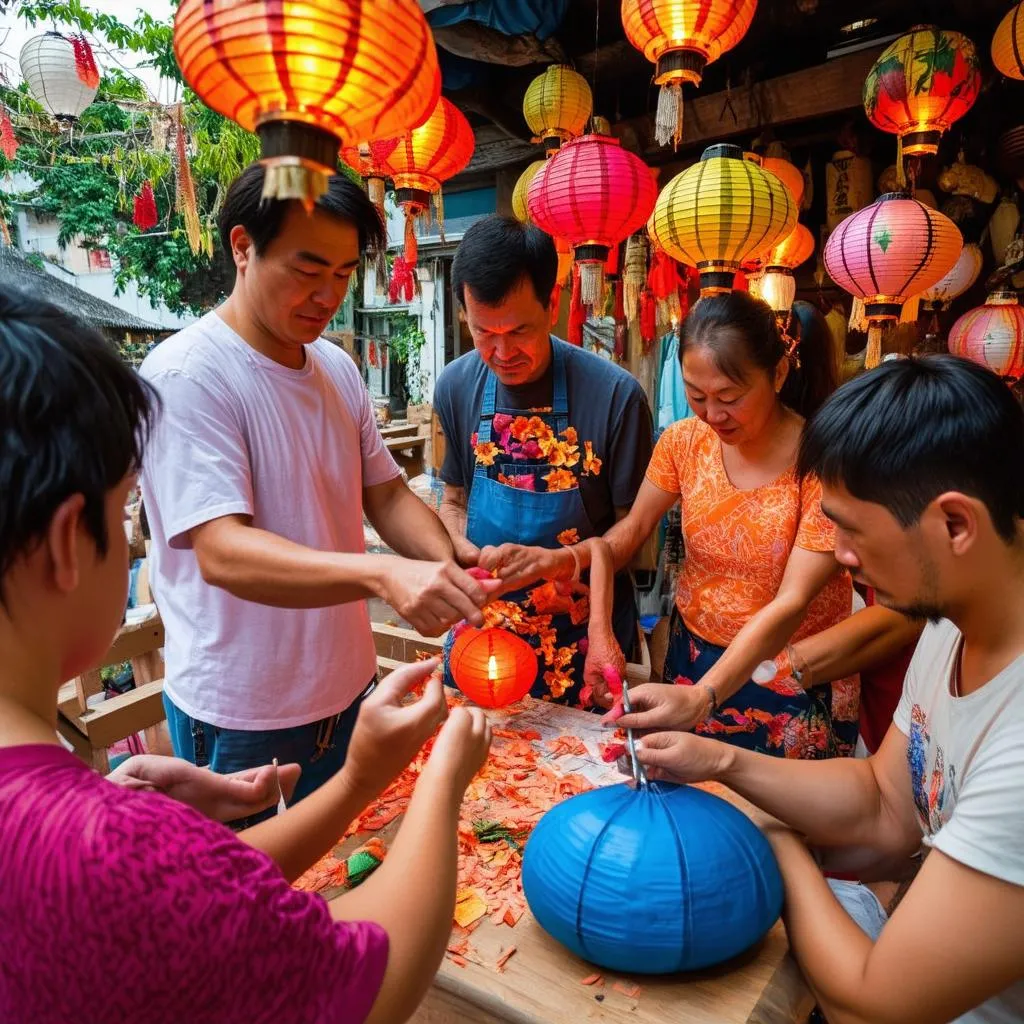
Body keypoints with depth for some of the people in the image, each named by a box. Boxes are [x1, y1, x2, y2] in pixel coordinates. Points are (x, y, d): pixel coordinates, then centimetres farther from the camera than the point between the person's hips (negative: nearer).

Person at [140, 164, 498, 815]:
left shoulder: (338, 368, 3)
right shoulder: (188, 375, -18)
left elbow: (387, 495, 6)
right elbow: (222, 553, -28)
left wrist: (451, 568, -13)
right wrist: (384, 575, -42)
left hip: (350, 688, 7)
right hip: (241, 722, -6)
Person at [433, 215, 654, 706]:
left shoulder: (614, 394, -18)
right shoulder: (456, 387, -6)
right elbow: (453, 501, 6)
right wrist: (471, 554, -13)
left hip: (582, 634, -3)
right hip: (484, 620, 3)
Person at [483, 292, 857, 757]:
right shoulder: (685, 441, -8)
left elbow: (792, 602, -26)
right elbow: (633, 527, -1)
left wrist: (704, 695, -37)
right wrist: (563, 559, -21)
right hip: (692, 658, 4)